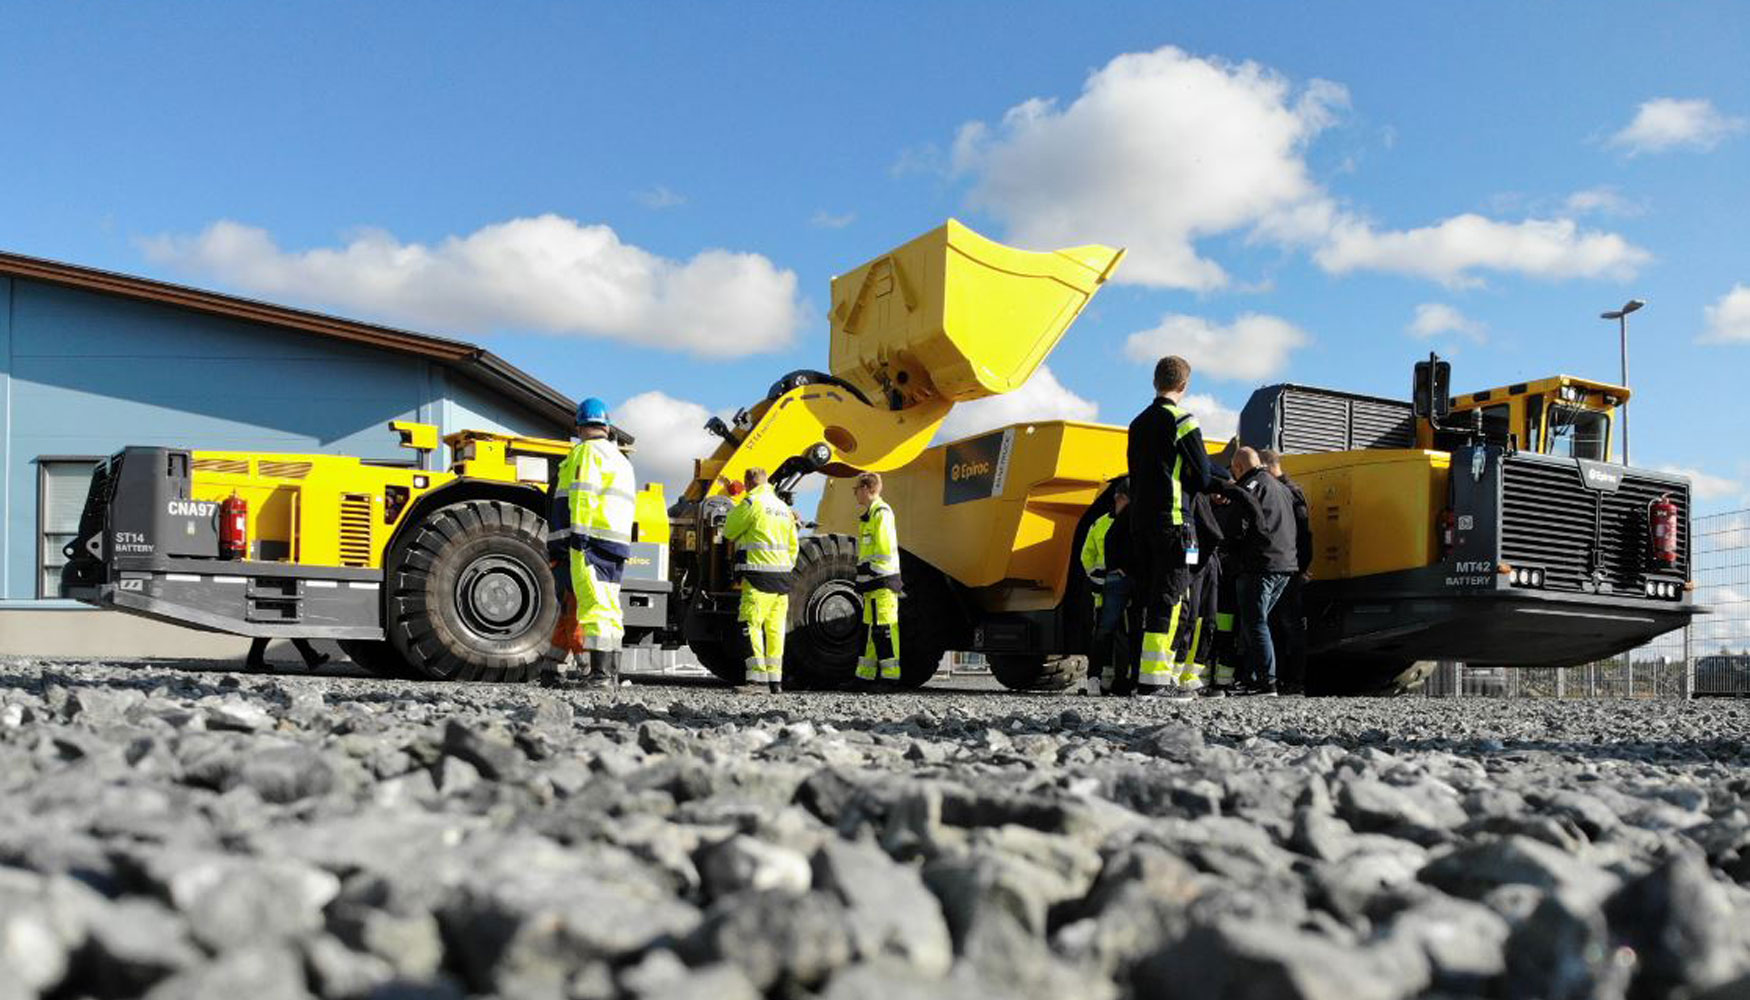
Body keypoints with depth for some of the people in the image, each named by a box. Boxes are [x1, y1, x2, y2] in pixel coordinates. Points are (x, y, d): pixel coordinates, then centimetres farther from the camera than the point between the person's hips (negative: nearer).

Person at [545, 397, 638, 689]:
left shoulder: (587, 451, -1)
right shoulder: (621, 459, 27)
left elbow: (583, 493, -14)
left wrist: (579, 534, -20)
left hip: (592, 541, -9)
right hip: (618, 543, 9)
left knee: (596, 606, -14)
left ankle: (603, 673, -21)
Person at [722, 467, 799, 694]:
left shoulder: (751, 502, -6)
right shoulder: (783, 507, 18)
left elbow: (729, 531, 3)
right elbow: (793, 545, 21)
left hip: (759, 574, -7)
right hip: (782, 576, 7)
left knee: (750, 624, -6)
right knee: (775, 627, 10)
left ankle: (757, 676, -13)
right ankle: (775, 679, 12)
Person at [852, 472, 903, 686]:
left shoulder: (881, 512, -10)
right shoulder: (870, 514, 22)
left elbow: (885, 549, -18)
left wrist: (874, 575, -17)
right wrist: (865, 580, 20)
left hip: (882, 582, -11)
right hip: (873, 583, 11)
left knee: (884, 626, -11)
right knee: (870, 626, 12)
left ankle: (891, 674, -11)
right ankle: (865, 675, 17)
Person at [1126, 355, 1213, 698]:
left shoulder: (1138, 423, 17)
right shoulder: (1181, 419, -6)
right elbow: (1202, 476, -6)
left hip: (1139, 522, 7)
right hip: (1171, 521, -7)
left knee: (1148, 597, 12)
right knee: (1169, 596, -7)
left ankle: (1144, 672, 13)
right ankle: (1155, 678, -12)